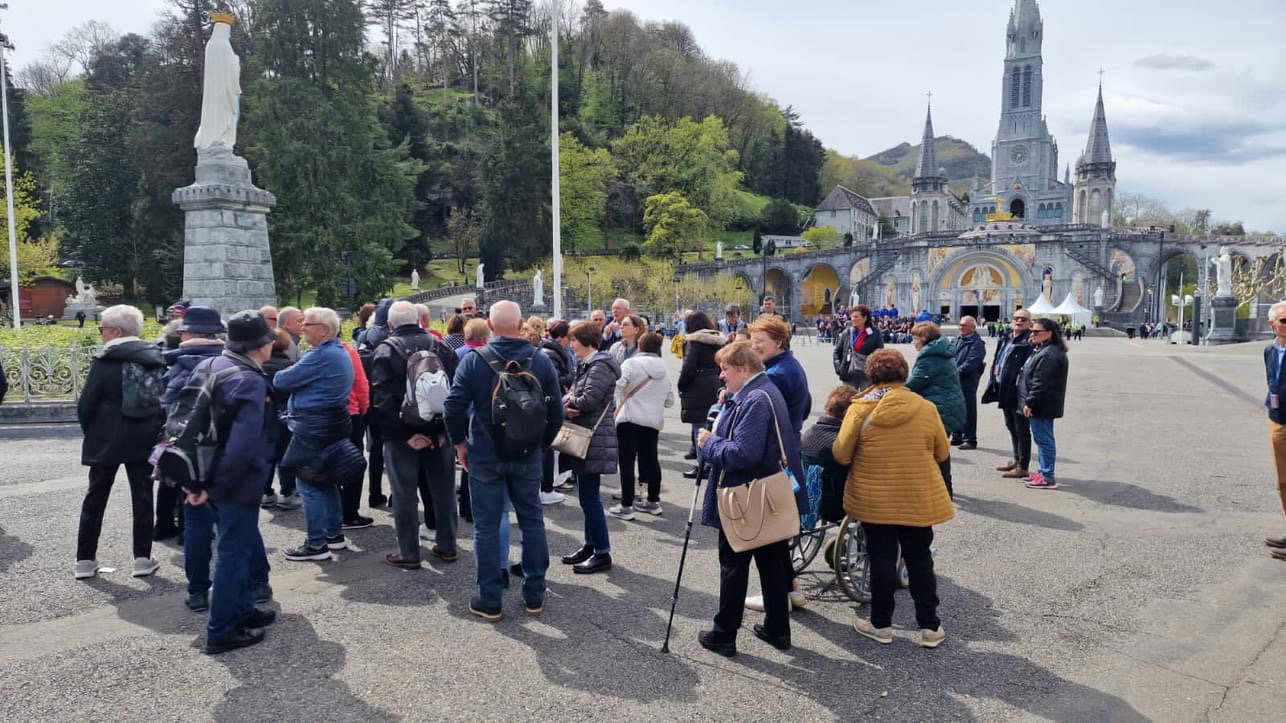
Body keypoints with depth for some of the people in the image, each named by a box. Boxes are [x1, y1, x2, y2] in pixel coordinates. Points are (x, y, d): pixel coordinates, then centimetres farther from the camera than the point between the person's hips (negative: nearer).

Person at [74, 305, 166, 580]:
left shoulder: (105, 361, -11)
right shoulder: (155, 358, 3)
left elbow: (86, 404, -9)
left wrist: (91, 431, 7)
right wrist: (155, 429, 11)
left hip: (107, 439, -3)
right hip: (144, 438, 3)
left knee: (96, 496, 9)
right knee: (142, 496, 7)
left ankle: (85, 560, 14)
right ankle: (142, 558, 8)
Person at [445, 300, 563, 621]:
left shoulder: (474, 360, -9)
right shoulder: (541, 361, -3)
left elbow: (454, 407, -13)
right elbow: (556, 412, -3)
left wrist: (460, 442, 2)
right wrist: (540, 442, 11)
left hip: (484, 456, -2)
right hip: (527, 457, 2)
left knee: (486, 527, 7)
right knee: (532, 522, 13)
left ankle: (489, 601, 12)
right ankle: (535, 596, 20)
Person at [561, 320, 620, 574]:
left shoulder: (600, 366, -15)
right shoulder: (585, 364, 17)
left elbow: (588, 400, -24)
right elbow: (573, 395, 12)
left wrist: (568, 403, -5)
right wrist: (569, 403, -11)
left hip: (595, 439, -10)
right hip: (584, 438, 10)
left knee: (589, 497, -6)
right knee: (587, 495, 16)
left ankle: (602, 553, 2)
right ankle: (590, 545, 26)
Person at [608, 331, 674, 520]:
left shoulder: (631, 363, -7)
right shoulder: (664, 370, 9)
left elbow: (617, 387, -16)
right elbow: (669, 400, 12)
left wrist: (618, 407, -1)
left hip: (630, 419, -5)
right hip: (654, 421, 5)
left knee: (627, 462, -1)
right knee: (651, 460, 16)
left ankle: (626, 506, 0)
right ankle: (653, 501, 25)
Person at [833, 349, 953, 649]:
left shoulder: (860, 409, -12)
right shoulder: (926, 408, -5)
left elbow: (841, 455, -8)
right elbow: (941, 453, 4)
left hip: (874, 499, -1)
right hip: (919, 499, 2)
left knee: (882, 558, 10)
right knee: (919, 559, 13)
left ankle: (881, 624, 20)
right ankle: (929, 626, 18)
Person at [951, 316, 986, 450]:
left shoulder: (976, 343, -11)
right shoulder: (958, 340, 14)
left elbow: (971, 363, -20)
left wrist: (956, 372, -22)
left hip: (968, 381, -8)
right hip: (955, 380, 8)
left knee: (968, 410, -2)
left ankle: (970, 440, 6)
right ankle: (957, 437, 26)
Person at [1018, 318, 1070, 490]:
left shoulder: (1049, 355, -21)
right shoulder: (1042, 350, 15)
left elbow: (1041, 384, -24)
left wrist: (1030, 403, -21)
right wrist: (1030, 402, 20)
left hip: (1042, 405, -11)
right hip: (1042, 405, 11)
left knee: (1043, 438, -5)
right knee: (1043, 438, 17)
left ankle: (1048, 477, 0)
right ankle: (1044, 472, 27)